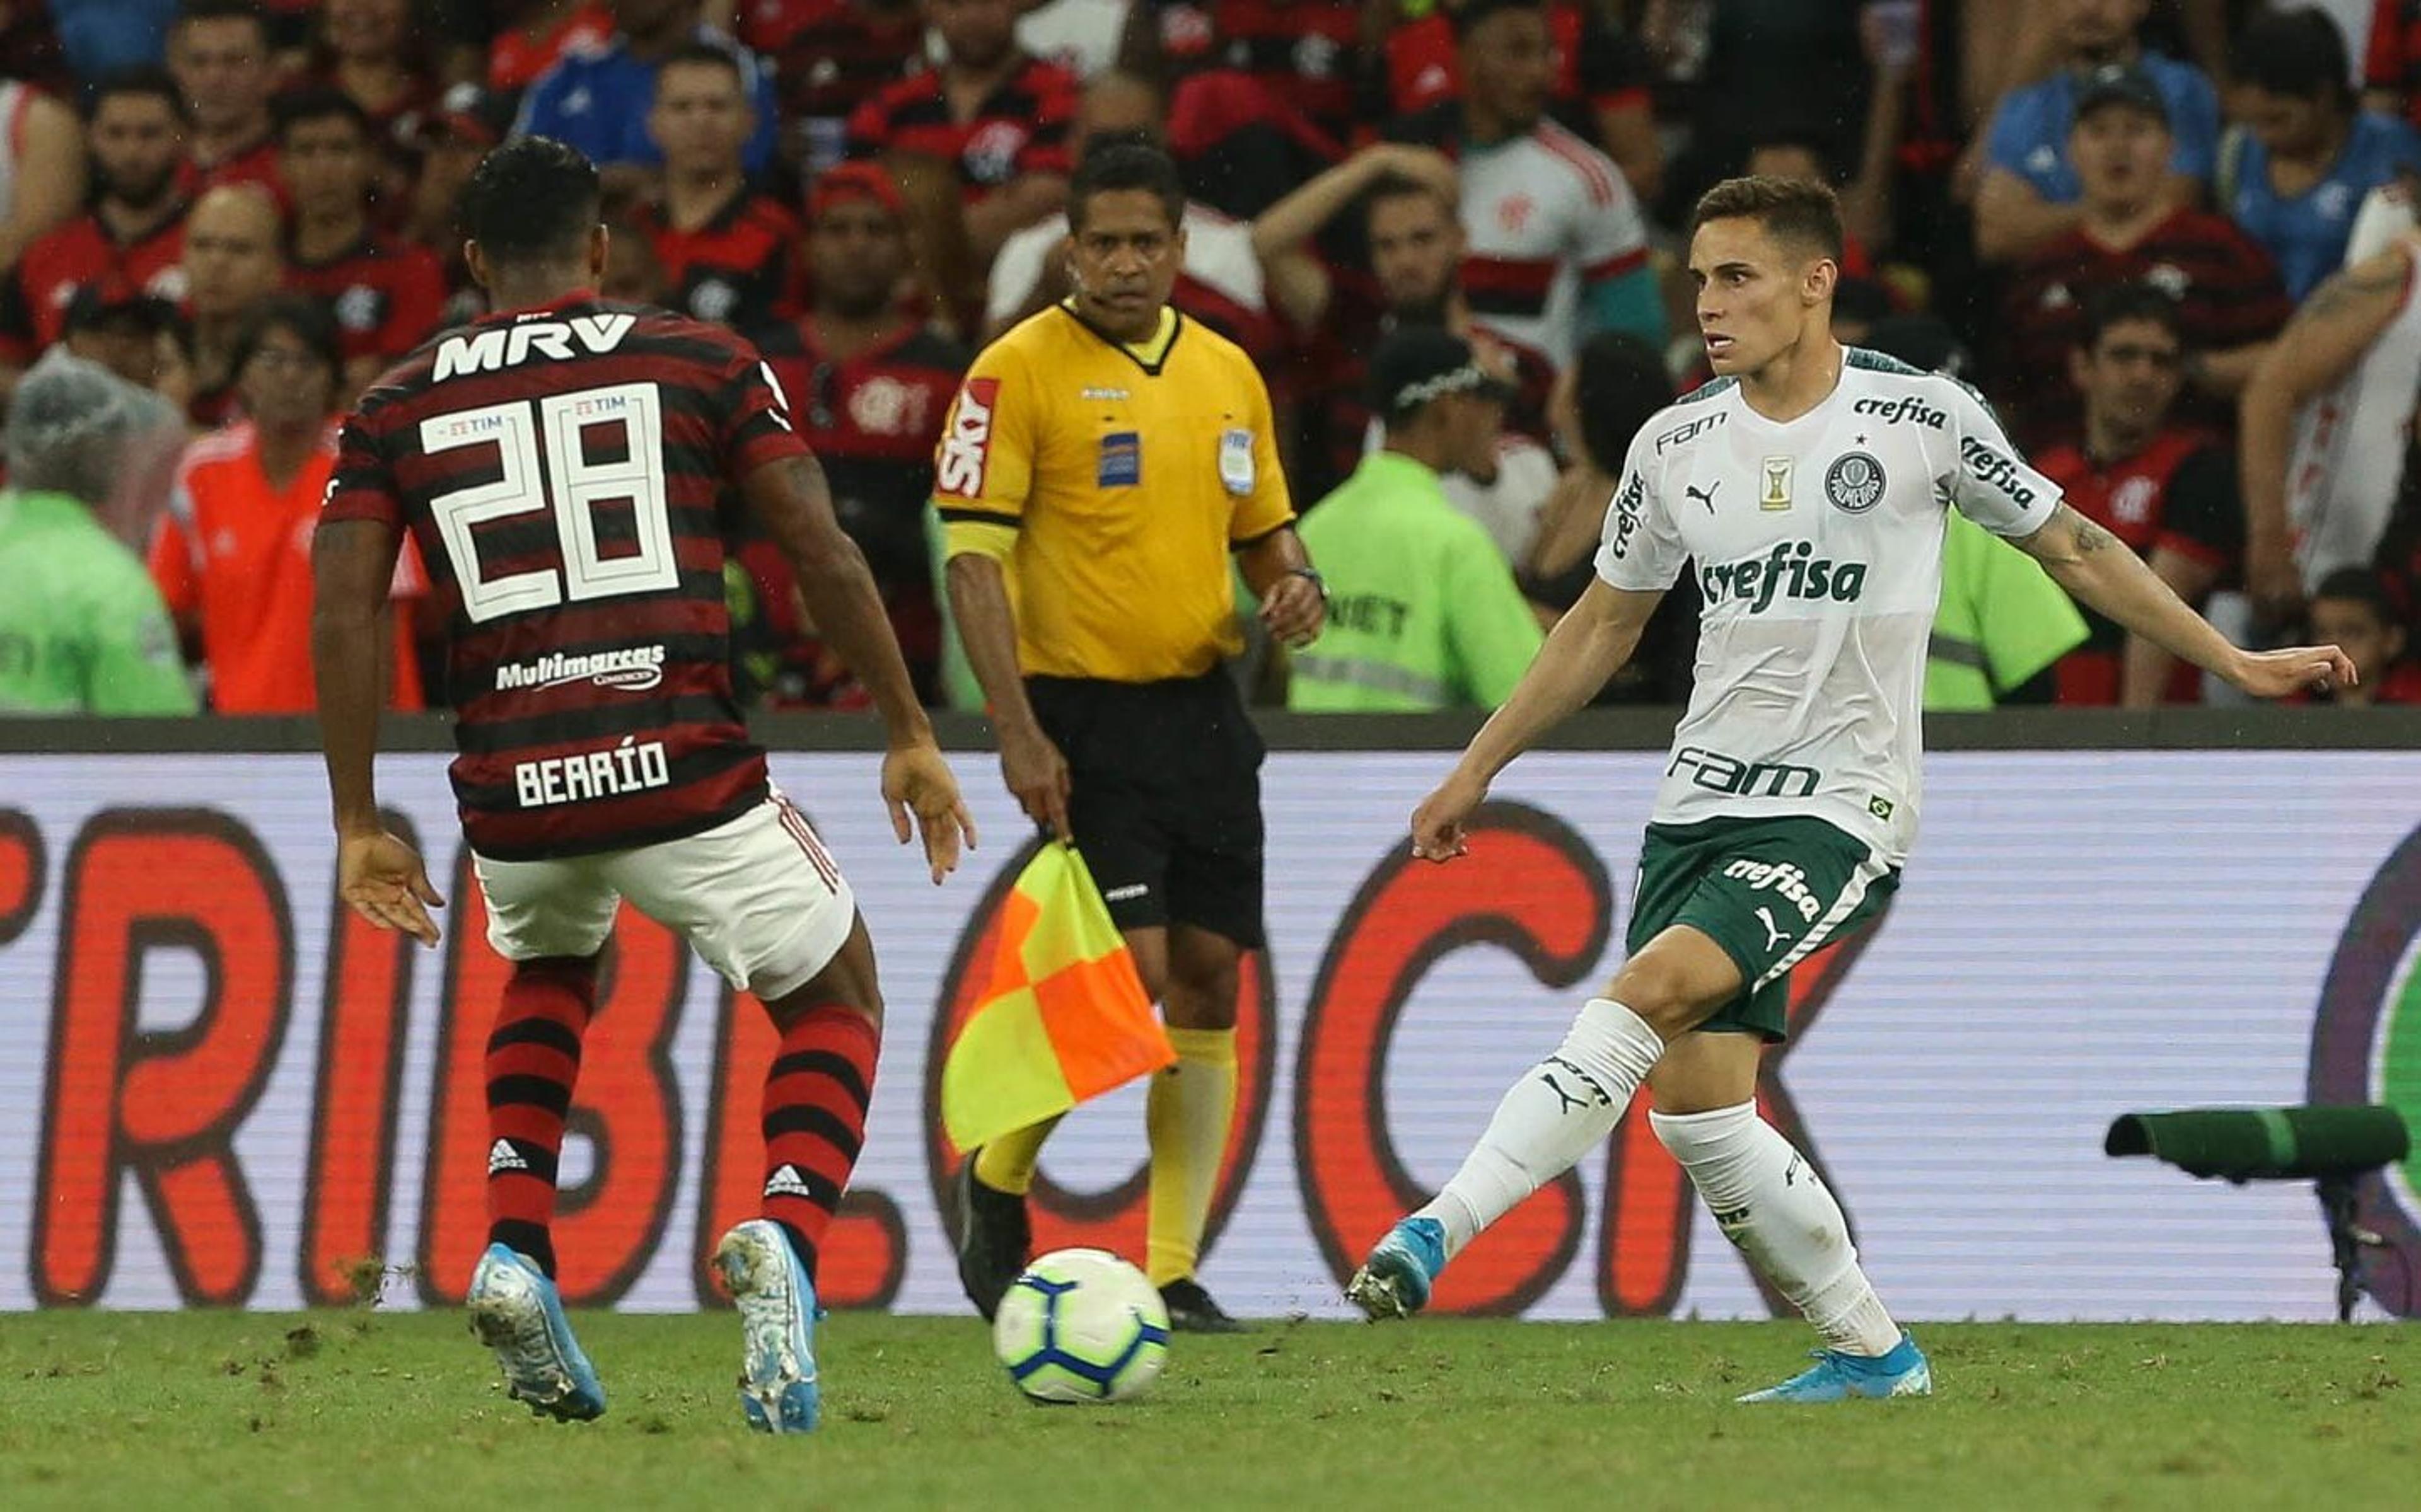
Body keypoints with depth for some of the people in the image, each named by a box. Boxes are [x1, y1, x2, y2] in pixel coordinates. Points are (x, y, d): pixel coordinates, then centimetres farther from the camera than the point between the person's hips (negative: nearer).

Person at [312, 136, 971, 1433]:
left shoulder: (396, 407, 11)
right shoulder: (705, 363, 7)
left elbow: (342, 617, 4)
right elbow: (826, 559, 2)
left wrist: (358, 828, 8)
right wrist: (909, 735, 10)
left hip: (513, 790, 3)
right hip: (684, 766, -3)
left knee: (549, 973, 36)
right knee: (836, 1003, 19)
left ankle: (515, 1252, 14)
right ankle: (786, 1234, -11)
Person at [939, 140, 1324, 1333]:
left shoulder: (1226, 373, 11)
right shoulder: (1019, 371, -7)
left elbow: (1262, 527, 23)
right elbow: (972, 555, -11)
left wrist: (1294, 587, -2)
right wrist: (1016, 731, -18)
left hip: (1202, 707, 6)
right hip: (1082, 714, -6)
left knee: (1207, 977, 2)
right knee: (1134, 972, -14)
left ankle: (1173, 1270, 7)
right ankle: (998, 1177, 12)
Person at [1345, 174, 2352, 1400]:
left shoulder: (1922, 419, -4)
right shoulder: (1675, 447, 7)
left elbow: (2073, 549, 8)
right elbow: (1603, 624, 21)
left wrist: (2235, 664, 11)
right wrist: (1477, 769, 22)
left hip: (1835, 811, -5)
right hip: (1699, 798, 5)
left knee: (1651, 990, -26)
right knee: (1693, 1101, -5)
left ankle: (1437, 1231, -31)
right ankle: (1871, 1354, 11)